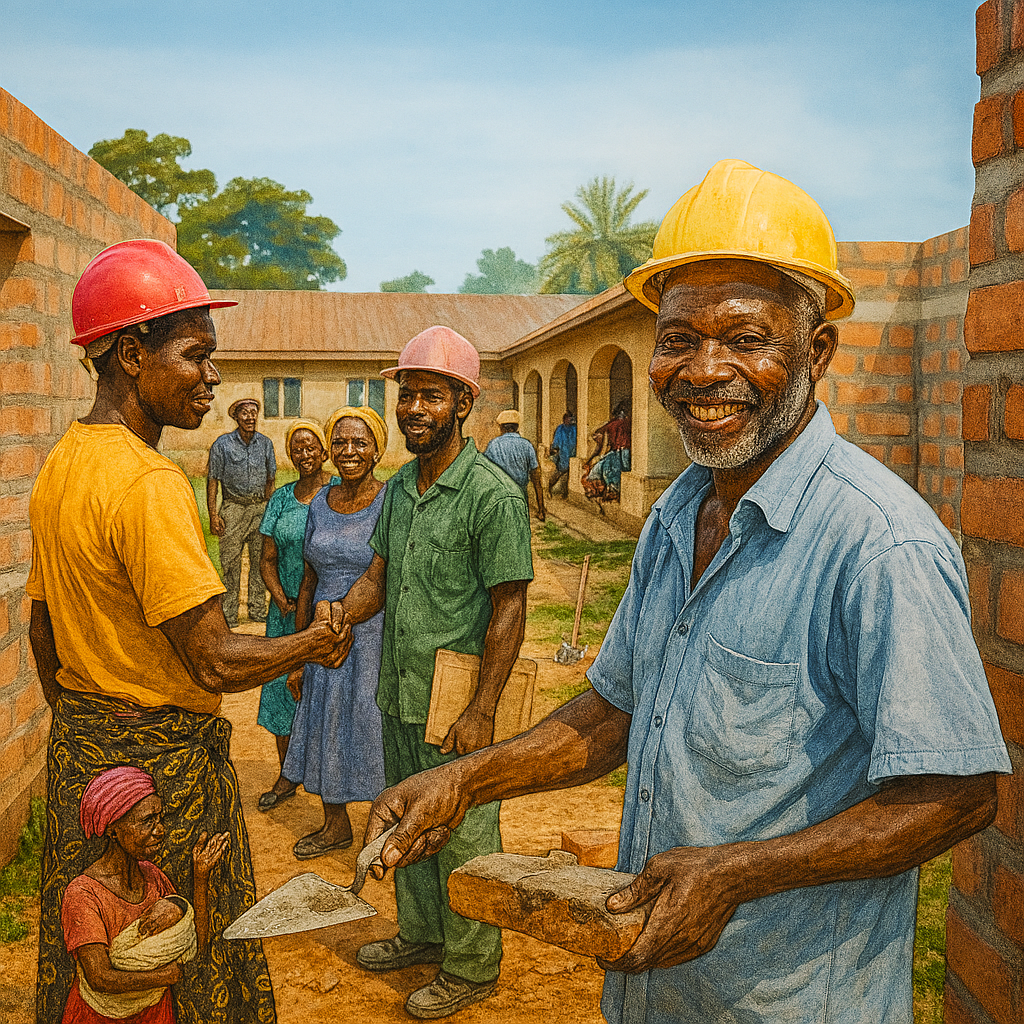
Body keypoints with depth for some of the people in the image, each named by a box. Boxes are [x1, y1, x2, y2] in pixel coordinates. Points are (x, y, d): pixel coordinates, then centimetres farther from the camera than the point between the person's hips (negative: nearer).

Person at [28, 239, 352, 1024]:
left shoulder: (59, 466, 6)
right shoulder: (150, 484, -24)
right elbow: (214, 662, -26)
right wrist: (316, 644, -10)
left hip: (77, 751, 9)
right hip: (162, 757, -9)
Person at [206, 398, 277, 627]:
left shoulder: (266, 443, 6)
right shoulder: (222, 444, -3)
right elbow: (212, 481, -2)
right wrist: (213, 515, -8)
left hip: (260, 507, 3)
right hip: (233, 507, -2)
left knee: (260, 560, 4)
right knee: (230, 561, -3)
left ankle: (258, 611, 13)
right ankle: (229, 614, 4)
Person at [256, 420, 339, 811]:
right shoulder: (281, 498, 8)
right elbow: (268, 559, 9)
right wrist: (282, 600, -7)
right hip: (287, 609, 4)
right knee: (282, 686, 7)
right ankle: (286, 777, 21)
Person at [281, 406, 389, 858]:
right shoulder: (320, 503, 5)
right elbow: (309, 581, 10)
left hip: (377, 635, -5)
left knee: (376, 729, 5)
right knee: (326, 727, 16)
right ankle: (336, 825, 37)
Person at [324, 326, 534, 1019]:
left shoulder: (494, 495, -16)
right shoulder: (399, 487, 8)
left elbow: (509, 609, -16)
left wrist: (482, 711, -18)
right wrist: (337, 616, -6)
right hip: (398, 699, 8)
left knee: (462, 838, 6)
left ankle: (472, 966, 25)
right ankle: (422, 933, 41)